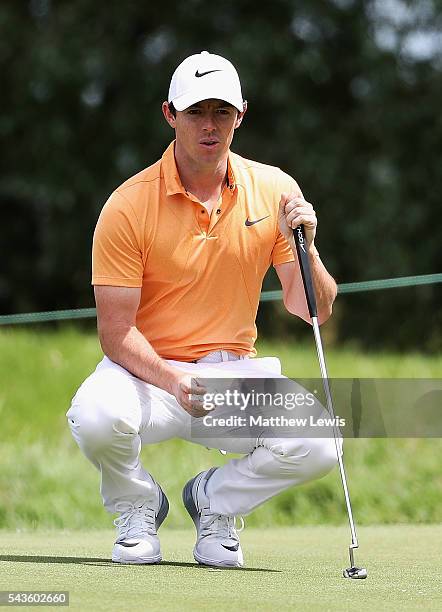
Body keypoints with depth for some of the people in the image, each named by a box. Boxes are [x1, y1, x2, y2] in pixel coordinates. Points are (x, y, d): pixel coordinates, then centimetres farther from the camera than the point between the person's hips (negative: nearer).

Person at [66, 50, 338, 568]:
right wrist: (174, 383, -30)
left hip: (235, 372, 3)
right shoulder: (128, 205, -11)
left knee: (317, 446, -25)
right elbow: (117, 331, -13)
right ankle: (138, 504, 0)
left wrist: (306, 248, -20)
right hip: (148, 370, -3)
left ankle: (214, 498, 8)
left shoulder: (275, 190, -1)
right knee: (96, 417, -37)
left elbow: (313, 311, 0)